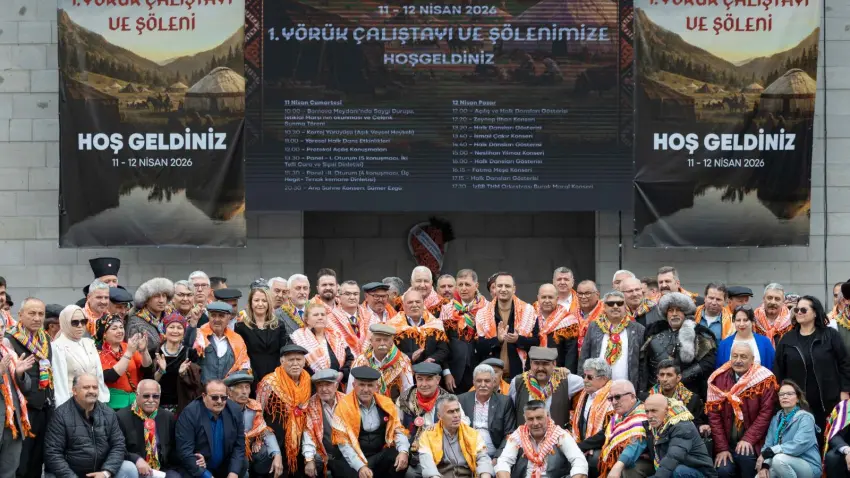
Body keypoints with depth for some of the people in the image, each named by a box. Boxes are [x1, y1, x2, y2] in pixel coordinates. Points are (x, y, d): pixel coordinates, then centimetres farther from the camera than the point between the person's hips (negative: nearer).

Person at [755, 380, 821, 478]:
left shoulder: (805, 418, -8)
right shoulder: (776, 419, 12)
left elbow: (798, 446, -24)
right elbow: (768, 444, 3)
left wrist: (767, 453, -22)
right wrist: (764, 465, -17)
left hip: (808, 467, -5)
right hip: (785, 466, 5)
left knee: (779, 459, -34)